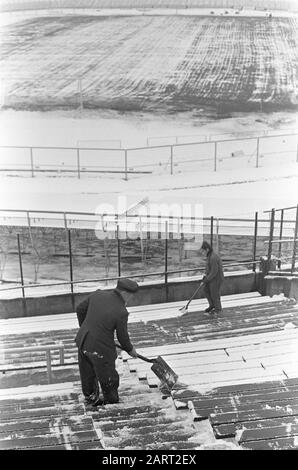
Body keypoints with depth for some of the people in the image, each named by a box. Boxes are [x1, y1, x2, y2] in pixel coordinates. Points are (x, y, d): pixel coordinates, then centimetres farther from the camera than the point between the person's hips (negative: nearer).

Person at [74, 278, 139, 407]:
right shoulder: (121, 312, -21)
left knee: (87, 374, 27)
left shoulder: (98, 294, -6)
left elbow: (80, 309, 8)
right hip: (100, 349, -6)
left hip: (82, 341, 6)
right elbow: (122, 337, -8)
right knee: (108, 377, 21)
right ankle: (111, 399, 43)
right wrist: (130, 349, 13)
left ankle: (90, 397, 49)